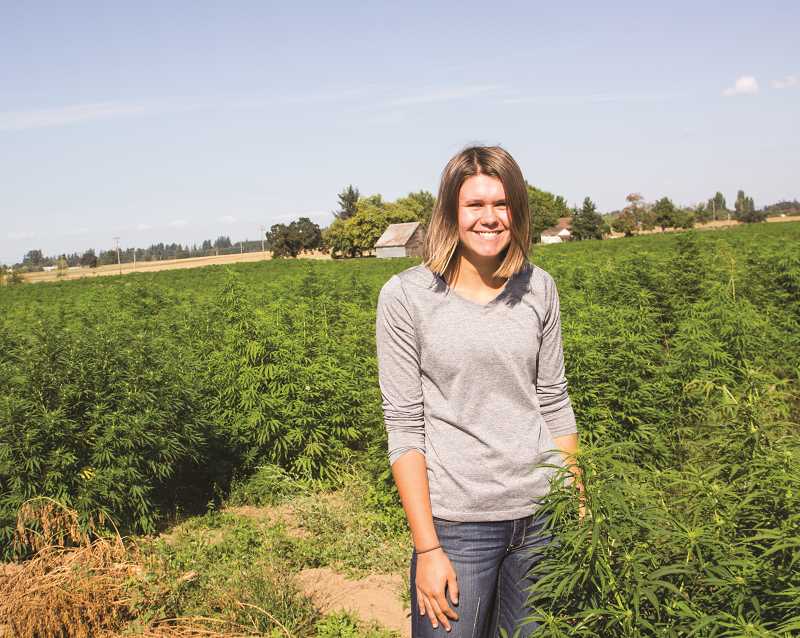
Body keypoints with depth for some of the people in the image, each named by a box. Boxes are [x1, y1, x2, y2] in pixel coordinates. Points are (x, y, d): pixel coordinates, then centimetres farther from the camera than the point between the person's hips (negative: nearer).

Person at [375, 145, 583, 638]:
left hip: (542, 514, 4)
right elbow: (404, 428, -10)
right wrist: (427, 549, -11)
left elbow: (554, 404, 8)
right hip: (456, 522, -3)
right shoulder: (405, 295, -10)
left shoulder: (539, 288, 1)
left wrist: (578, 510, 9)